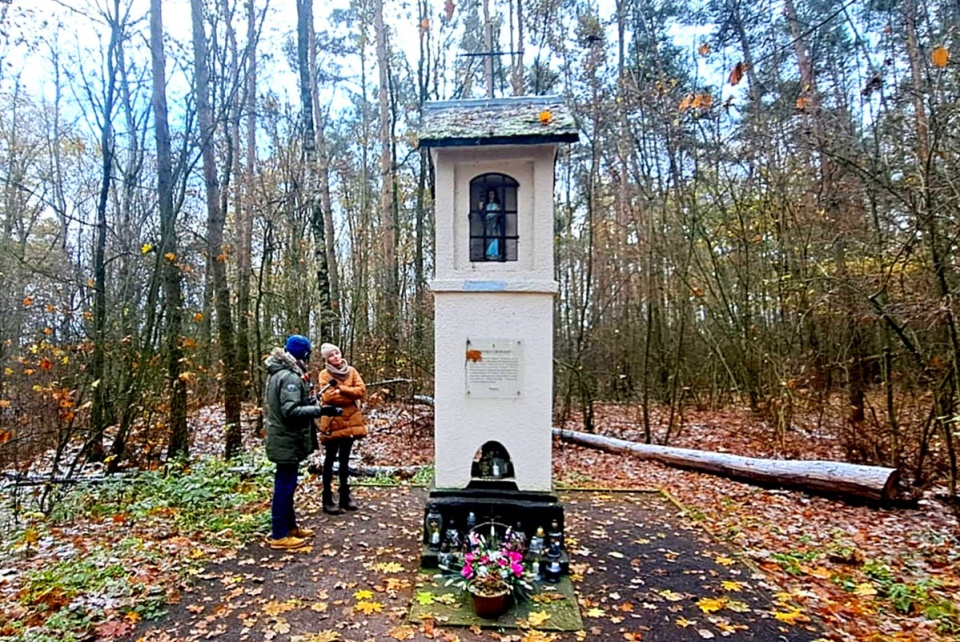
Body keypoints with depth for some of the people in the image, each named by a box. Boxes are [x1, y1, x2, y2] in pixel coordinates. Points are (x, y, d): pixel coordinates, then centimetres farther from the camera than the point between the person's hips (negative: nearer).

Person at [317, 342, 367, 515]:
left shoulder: (351, 370, 5)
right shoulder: (324, 374, -6)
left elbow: (362, 390, -6)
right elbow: (327, 397, -19)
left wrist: (340, 388, -15)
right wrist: (350, 395, -14)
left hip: (350, 421, 4)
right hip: (332, 422, -4)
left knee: (344, 459, 14)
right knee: (330, 460, 5)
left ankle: (345, 497, 23)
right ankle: (327, 500, 13)